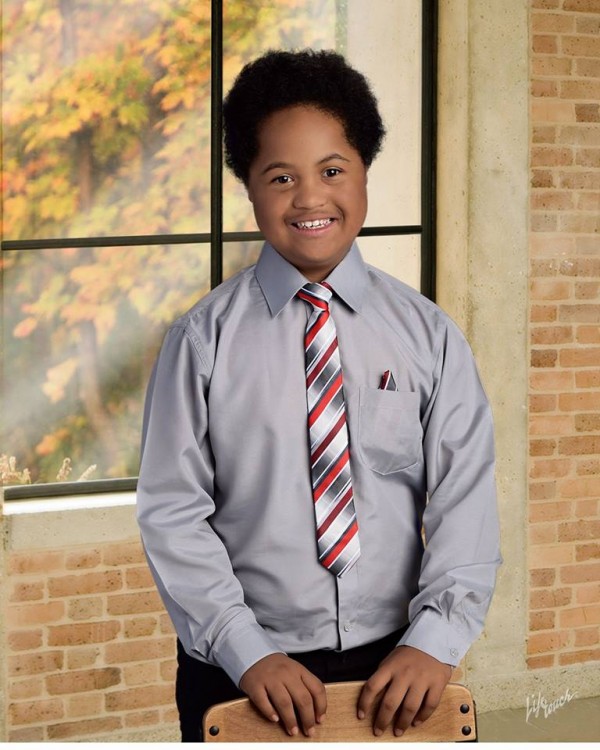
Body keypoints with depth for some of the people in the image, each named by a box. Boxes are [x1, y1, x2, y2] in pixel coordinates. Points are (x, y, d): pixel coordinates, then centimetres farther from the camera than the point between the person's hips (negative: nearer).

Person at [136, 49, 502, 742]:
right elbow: (172, 512, -7)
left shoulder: (426, 334, 0)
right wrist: (246, 651, -15)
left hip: (392, 664, 2)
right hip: (238, 673, -1)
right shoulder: (205, 339, -5)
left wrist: (435, 640, -15)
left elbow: (465, 501, -3)